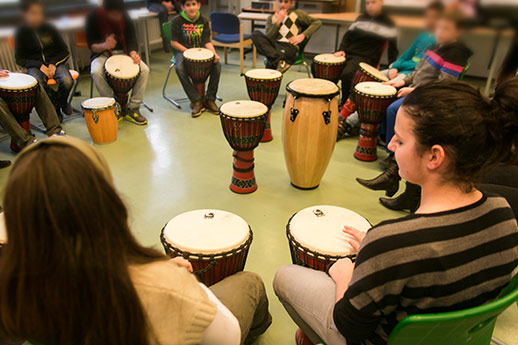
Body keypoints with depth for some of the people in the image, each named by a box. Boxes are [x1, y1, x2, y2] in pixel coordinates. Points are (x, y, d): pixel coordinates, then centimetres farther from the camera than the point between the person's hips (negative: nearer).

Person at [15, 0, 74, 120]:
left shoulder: (49, 29, 3)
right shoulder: (22, 33, 1)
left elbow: (65, 52, 7)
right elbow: (19, 58, 3)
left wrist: (54, 64, -11)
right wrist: (40, 66, -14)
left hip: (56, 62, 1)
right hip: (35, 65, -1)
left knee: (67, 82, -31)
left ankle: (62, 102, 4)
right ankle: (55, 106, -7)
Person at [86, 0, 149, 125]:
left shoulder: (125, 16, -5)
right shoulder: (94, 17, -12)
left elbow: (132, 40, -1)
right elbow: (91, 46, -10)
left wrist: (133, 53, -24)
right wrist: (104, 45, -32)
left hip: (123, 52, 2)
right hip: (102, 54, -2)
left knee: (144, 69, -24)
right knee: (96, 72, -35)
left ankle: (133, 108, -15)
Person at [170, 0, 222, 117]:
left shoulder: (203, 21, 2)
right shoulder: (177, 21, -6)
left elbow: (207, 42, 0)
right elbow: (174, 42, -6)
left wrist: (214, 53, -20)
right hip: (183, 51, -2)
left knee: (217, 65, -24)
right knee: (179, 68, -35)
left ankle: (210, 99, -13)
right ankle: (196, 101, -25)